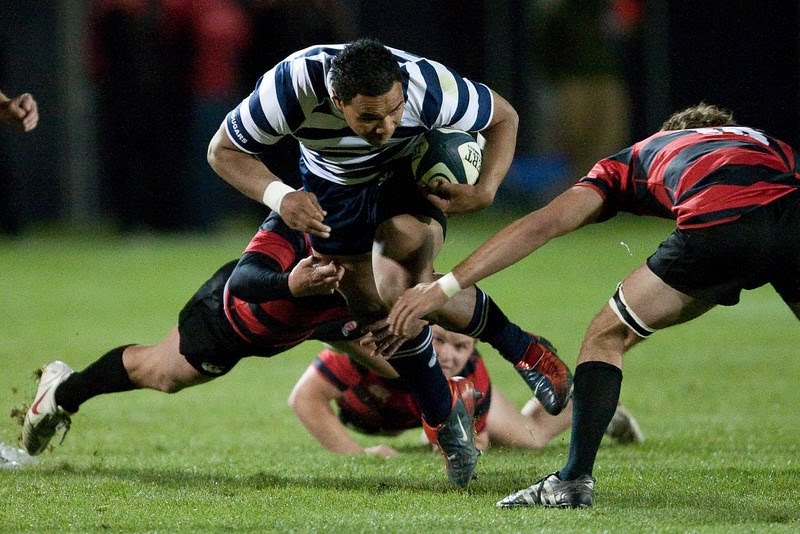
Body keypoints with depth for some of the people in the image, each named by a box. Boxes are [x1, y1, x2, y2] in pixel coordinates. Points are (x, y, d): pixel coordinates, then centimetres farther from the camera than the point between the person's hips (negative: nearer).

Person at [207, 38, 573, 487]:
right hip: (334, 192, 2)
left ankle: (523, 349, -8)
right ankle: (444, 418, 23)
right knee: (378, 315, -2)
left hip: (411, 179, -2)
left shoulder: (429, 87, -37)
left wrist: (485, 192, -29)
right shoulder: (290, 88, -37)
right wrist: (279, 196, -35)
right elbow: (224, 150, -19)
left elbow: (504, 117, -15)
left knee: (398, 286, -28)